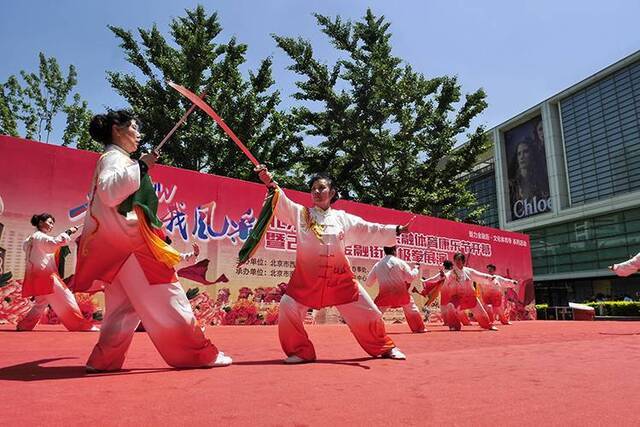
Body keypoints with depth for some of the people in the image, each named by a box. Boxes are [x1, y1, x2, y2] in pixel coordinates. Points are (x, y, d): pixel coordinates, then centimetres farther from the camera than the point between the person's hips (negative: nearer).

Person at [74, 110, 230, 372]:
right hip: (129, 242, -10)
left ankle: (104, 360, 11)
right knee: (165, 299, -9)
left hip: (124, 245, 10)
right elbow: (109, 193, -26)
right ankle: (198, 354, -5)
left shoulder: (114, 159, 24)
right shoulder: (114, 157, -7)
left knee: (125, 306, 11)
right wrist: (140, 166, -23)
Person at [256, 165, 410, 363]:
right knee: (288, 309, -14)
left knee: (366, 312, 5)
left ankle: (384, 348, 31)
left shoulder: (343, 218, 8)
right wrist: (271, 183, -29)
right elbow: (281, 203, -11)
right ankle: (301, 351, 10)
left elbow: (369, 231, 12)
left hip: (340, 277, 1)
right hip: (307, 276, -1)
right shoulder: (301, 213, 4)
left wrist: (396, 230, 7)